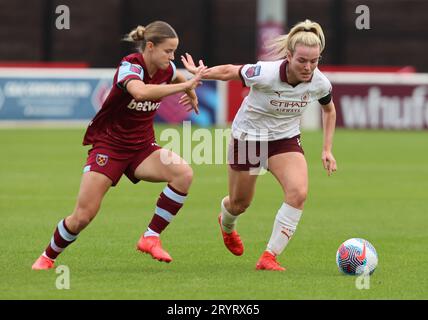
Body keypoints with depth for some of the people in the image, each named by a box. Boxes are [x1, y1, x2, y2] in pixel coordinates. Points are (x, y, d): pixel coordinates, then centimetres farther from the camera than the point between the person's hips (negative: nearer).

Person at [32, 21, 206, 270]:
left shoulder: (166, 69, -2)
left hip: (142, 147, 6)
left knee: (184, 174, -23)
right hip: (109, 144, -5)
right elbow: (140, 91, -48)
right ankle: (48, 257, 18)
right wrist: (184, 86, -45)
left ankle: (151, 238, -13)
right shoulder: (130, 66, -22)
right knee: (83, 216, -9)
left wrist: (190, 93, 14)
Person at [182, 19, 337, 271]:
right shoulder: (265, 73, -32)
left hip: (286, 139, 3)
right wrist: (199, 73, -2)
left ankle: (270, 257, -16)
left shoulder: (320, 83, -18)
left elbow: (329, 110, 5)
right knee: (240, 203, 14)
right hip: (248, 135, -2)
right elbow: (229, 71, -13)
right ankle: (227, 225, 54)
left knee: (298, 193, -24)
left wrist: (327, 150, 3)